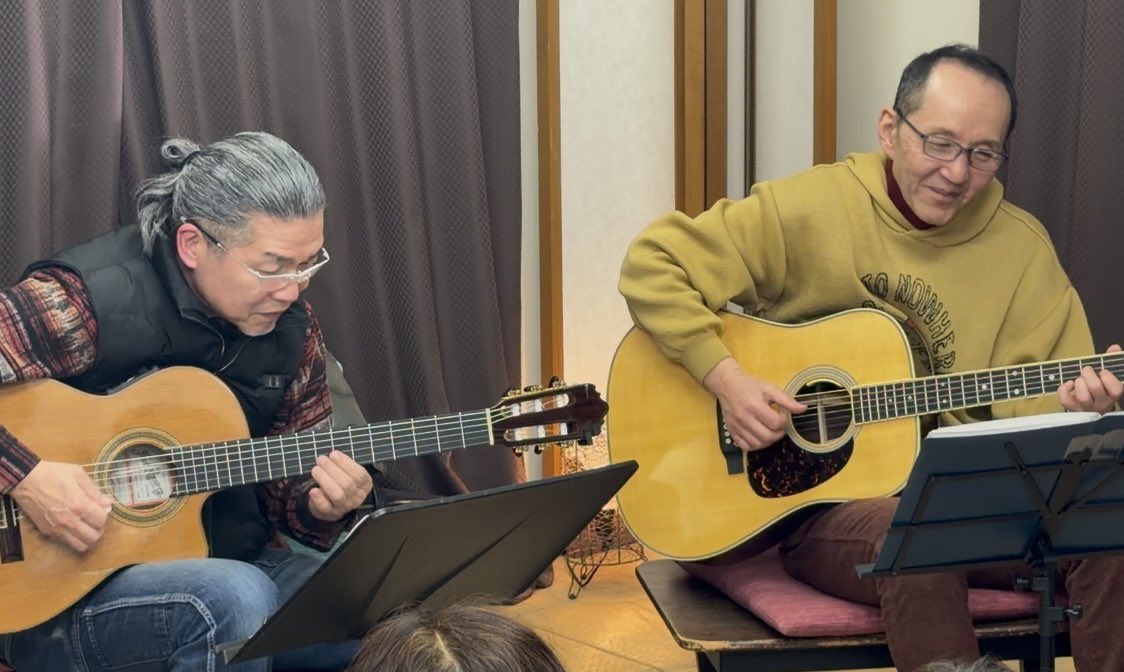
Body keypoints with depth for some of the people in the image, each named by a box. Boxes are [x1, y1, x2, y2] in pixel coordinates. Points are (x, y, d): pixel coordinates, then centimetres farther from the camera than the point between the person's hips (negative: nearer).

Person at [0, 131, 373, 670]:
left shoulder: (291, 326, 2)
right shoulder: (87, 301, -18)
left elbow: (286, 487, 10)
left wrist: (321, 509, -12)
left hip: (236, 562, 6)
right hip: (56, 597, -5)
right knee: (237, 596, -35)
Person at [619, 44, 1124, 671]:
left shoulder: (1022, 244, 3)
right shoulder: (808, 209, -6)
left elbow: (1027, 401, 3)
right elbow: (652, 266, -5)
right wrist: (726, 377, -17)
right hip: (816, 499, -3)